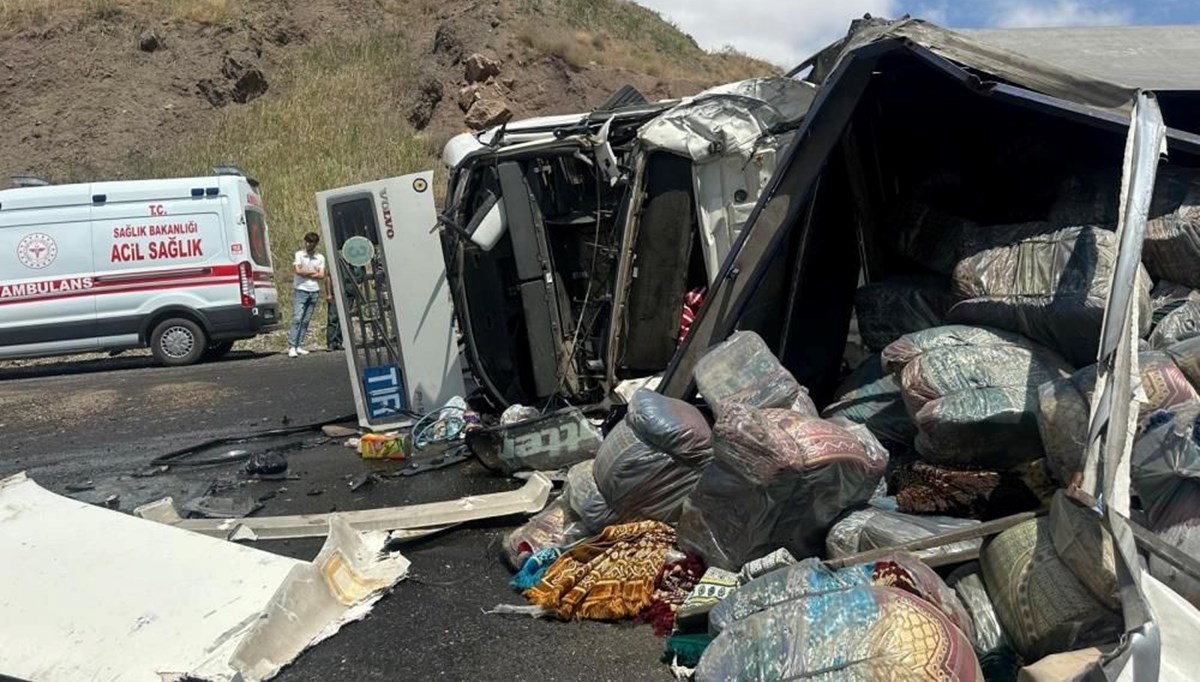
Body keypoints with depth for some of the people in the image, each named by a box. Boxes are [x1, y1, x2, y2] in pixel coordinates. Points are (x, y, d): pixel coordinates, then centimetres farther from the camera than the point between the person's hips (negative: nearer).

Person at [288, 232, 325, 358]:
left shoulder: (320, 258, 11)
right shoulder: (299, 254, 4)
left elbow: (322, 275, 1)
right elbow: (298, 271, -9)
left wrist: (306, 273, -7)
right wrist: (313, 272, -2)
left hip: (314, 291, 3)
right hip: (300, 290, -3)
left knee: (306, 321, 2)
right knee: (297, 319, -11)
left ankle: (299, 346, 6)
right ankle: (292, 347, -14)